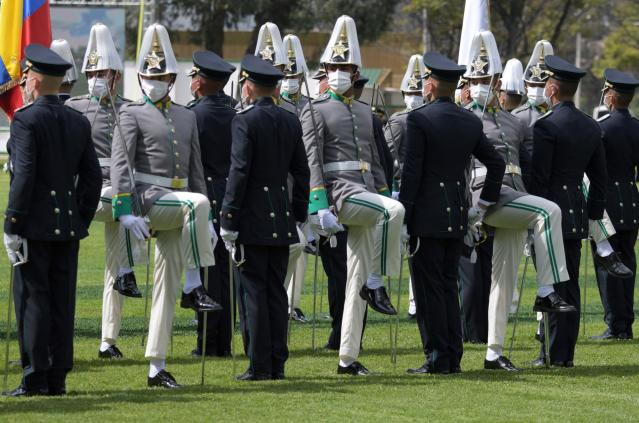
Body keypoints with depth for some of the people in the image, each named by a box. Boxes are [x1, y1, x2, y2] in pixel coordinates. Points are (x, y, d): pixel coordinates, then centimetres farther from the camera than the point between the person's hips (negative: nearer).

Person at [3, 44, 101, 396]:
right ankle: (58, 378, 10)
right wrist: (82, 220, 15)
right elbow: (92, 176, 10)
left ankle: (35, 378, -4)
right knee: (62, 301, 8)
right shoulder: (79, 122, 10)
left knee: (32, 299, -3)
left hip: (35, 225, -6)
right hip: (68, 227, 6)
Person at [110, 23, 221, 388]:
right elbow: (120, 164, -9)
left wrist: (206, 221, 14)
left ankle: (157, 367, 4)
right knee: (197, 203, -35)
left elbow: (196, 169, 18)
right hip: (149, 198, -6)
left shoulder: (187, 116, 16)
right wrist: (126, 211, -20)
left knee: (166, 286, 3)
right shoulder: (133, 115, -1)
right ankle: (195, 288, -29)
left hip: (177, 204, 6)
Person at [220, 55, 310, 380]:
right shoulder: (291, 122, 9)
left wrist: (228, 221, -12)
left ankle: (259, 366, -5)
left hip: (252, 219, -6)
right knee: (276, 291, 10)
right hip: (281, 219, 6)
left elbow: (239, 172, -15)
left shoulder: (245, 121, -11)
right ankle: (277, 364, 10)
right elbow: (301, 173, 12)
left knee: (254, 292, -4)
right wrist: (299, 216, 19)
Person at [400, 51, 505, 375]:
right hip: (457, 215, 6)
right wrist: (487, 202, 21)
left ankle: (437, 358, -3)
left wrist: (403, 215, -9)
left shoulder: (418, 119, -11)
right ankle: (453, 357, 12)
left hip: (426, 216, -6)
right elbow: (496, 163, 13)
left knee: (428, 289, -2)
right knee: (448, 286, 13)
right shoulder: (471, 122, 8)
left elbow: (411, 171, -13)